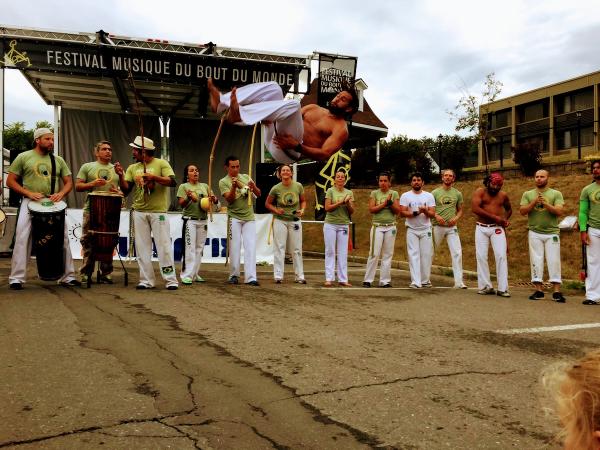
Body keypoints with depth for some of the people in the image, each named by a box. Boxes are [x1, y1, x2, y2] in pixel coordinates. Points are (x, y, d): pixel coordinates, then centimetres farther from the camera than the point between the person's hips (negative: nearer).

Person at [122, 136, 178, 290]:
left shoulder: (161, 164, -1)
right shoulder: (132, 168, 11)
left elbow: (172, 182, -13)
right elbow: (126, 190, 7)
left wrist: (153, 176, -21)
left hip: (158, 212, -4)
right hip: (139, 212, 5)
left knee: (164, 246, -4)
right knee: (142, 247, 5)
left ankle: (171, 280, 1)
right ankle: (146, 280, 11)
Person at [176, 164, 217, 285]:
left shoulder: (204, 186, 14)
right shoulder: (183, 186, 1)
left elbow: (214, 198, 14)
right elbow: (181, 203, -8)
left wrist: (213, 199, -9)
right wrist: (188, 198, -28)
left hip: (203, 221, 5)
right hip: (190, 220, -5)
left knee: (199, 248, 8)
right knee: (190, 248, -10)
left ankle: (195, 274, 16)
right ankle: (187, 276, -9)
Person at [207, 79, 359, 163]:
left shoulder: (341, 129, 4)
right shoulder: (314, 108, 27)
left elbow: (325, 155, -11)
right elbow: (292, 115, 21)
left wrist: (297, 146, -25)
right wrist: (269, 115, -2)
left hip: (289, 152, -7)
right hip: (274, 135, 7)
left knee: (293, 105, -31)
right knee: (272, 87, 0)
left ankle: (239, 115, -37)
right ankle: (221, 103, -16)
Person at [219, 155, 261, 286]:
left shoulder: (246, 177, 11)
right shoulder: (223, 182, 1)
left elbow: (258, 194, 7)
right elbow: (229, 199, -12)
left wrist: (253, 187, -14)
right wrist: (234, 187, -29)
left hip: (249, 217, 3)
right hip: (234, 218, -2)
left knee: (250, 247, -5)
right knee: (235, 247, 0)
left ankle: (250, 277, -8)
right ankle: (234, 276, 11)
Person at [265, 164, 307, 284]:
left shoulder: (298, 186, -4)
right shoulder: (276, 188, -8)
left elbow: (303, 201, 10)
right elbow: (267, 204, 4)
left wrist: (302, 210, -9)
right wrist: (276, 210, -13)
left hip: (295, 220, 1)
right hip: (280, 220, -1)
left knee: (297, 249, 6)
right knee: (279, 248, 0)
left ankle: (299, 276, 14)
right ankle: (278, 276, 7)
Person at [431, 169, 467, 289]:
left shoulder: (457, 193, 8)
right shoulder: (435, 192, 1)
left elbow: (460, 210, 15)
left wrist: (456, 218, -6)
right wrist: (436, 216, -16)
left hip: (452, 227, 1)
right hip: (437, 226, -1)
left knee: (457, 253, -9)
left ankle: (458, 281, -6)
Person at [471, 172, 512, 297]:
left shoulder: (503, 195, 7)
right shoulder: (480, 192, -3)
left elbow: (509, 209, 26)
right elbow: (475, 208, -17)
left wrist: (505, 219, 5)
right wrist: (494, 217, -17)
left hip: (497, 228, 1)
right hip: (481, 228, -1)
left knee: (501, 256, -8)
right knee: (481, 256, -1)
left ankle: (502, 288, -6)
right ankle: (485, 286, 7)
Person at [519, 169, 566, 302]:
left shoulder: (556, 194, 4)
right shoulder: (528, 194, 9)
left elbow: (559, 211, -8)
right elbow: (522, 211, -1)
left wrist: (546, 204, -20)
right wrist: (534, 202, -14)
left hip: (552, 233, -1)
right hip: (534, 233, 2)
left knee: (554, 261, -3)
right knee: (536, 260, 2)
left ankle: (557, 292, -1)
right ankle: (538, 290, 8)